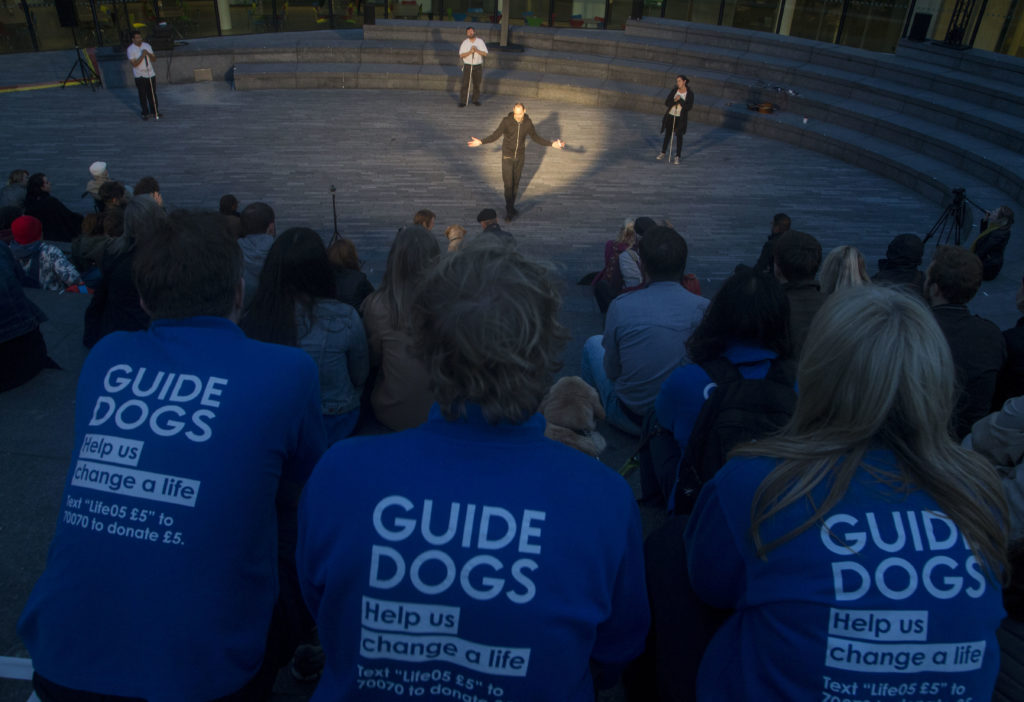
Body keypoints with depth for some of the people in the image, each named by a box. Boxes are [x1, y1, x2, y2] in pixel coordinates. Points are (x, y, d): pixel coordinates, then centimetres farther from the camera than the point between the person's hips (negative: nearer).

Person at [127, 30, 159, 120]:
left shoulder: (147, 45, 2)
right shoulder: (130, 49, -11)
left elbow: (154, 59, 3)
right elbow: (134, 64, -16)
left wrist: (148, 54, -17)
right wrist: (142, 56, -23)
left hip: (150, 73, 3)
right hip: (139, 75, -3)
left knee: (152, 93, 10)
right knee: (142, 95, 4)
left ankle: (154, 111, 23)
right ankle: (145, 113, 13)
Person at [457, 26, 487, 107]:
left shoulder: (480, 41, 0)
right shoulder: (465, 42, -1)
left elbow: (485, 54, -4)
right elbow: (461, 55, -6)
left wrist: (477, 50, -18)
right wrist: (470, 52, -20)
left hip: (478, 66, 1)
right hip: (467, 66, -1)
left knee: (477, 84, 9)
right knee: (465, 84, -7)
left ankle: (476, 99, 23)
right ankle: (463, 101, -6)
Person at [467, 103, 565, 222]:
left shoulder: (528, 122, -8)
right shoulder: (506, 121, -17)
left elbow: (536, 138, 3)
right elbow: (495, 136, -15)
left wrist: (552, 144, -5)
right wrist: (481, 142, -30)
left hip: (520, 157, 3)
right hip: (507, 157, -3)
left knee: (515, 183, 15)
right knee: (508, 184, -6)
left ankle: (510, 206, 35)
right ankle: (509, 212, 4)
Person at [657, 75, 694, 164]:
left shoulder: (690, 93, -9)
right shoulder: (674, 90, -3)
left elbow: (689, 107, -16)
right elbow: (666, 103, -6)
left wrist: (680, 100, -24)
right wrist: (674, 100, -24)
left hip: (681, 118, -2)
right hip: (670, 116, 2)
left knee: (679, 136, -1)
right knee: (668, 134, 12)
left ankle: (677, 157, 6)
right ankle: (663, 153, 29)